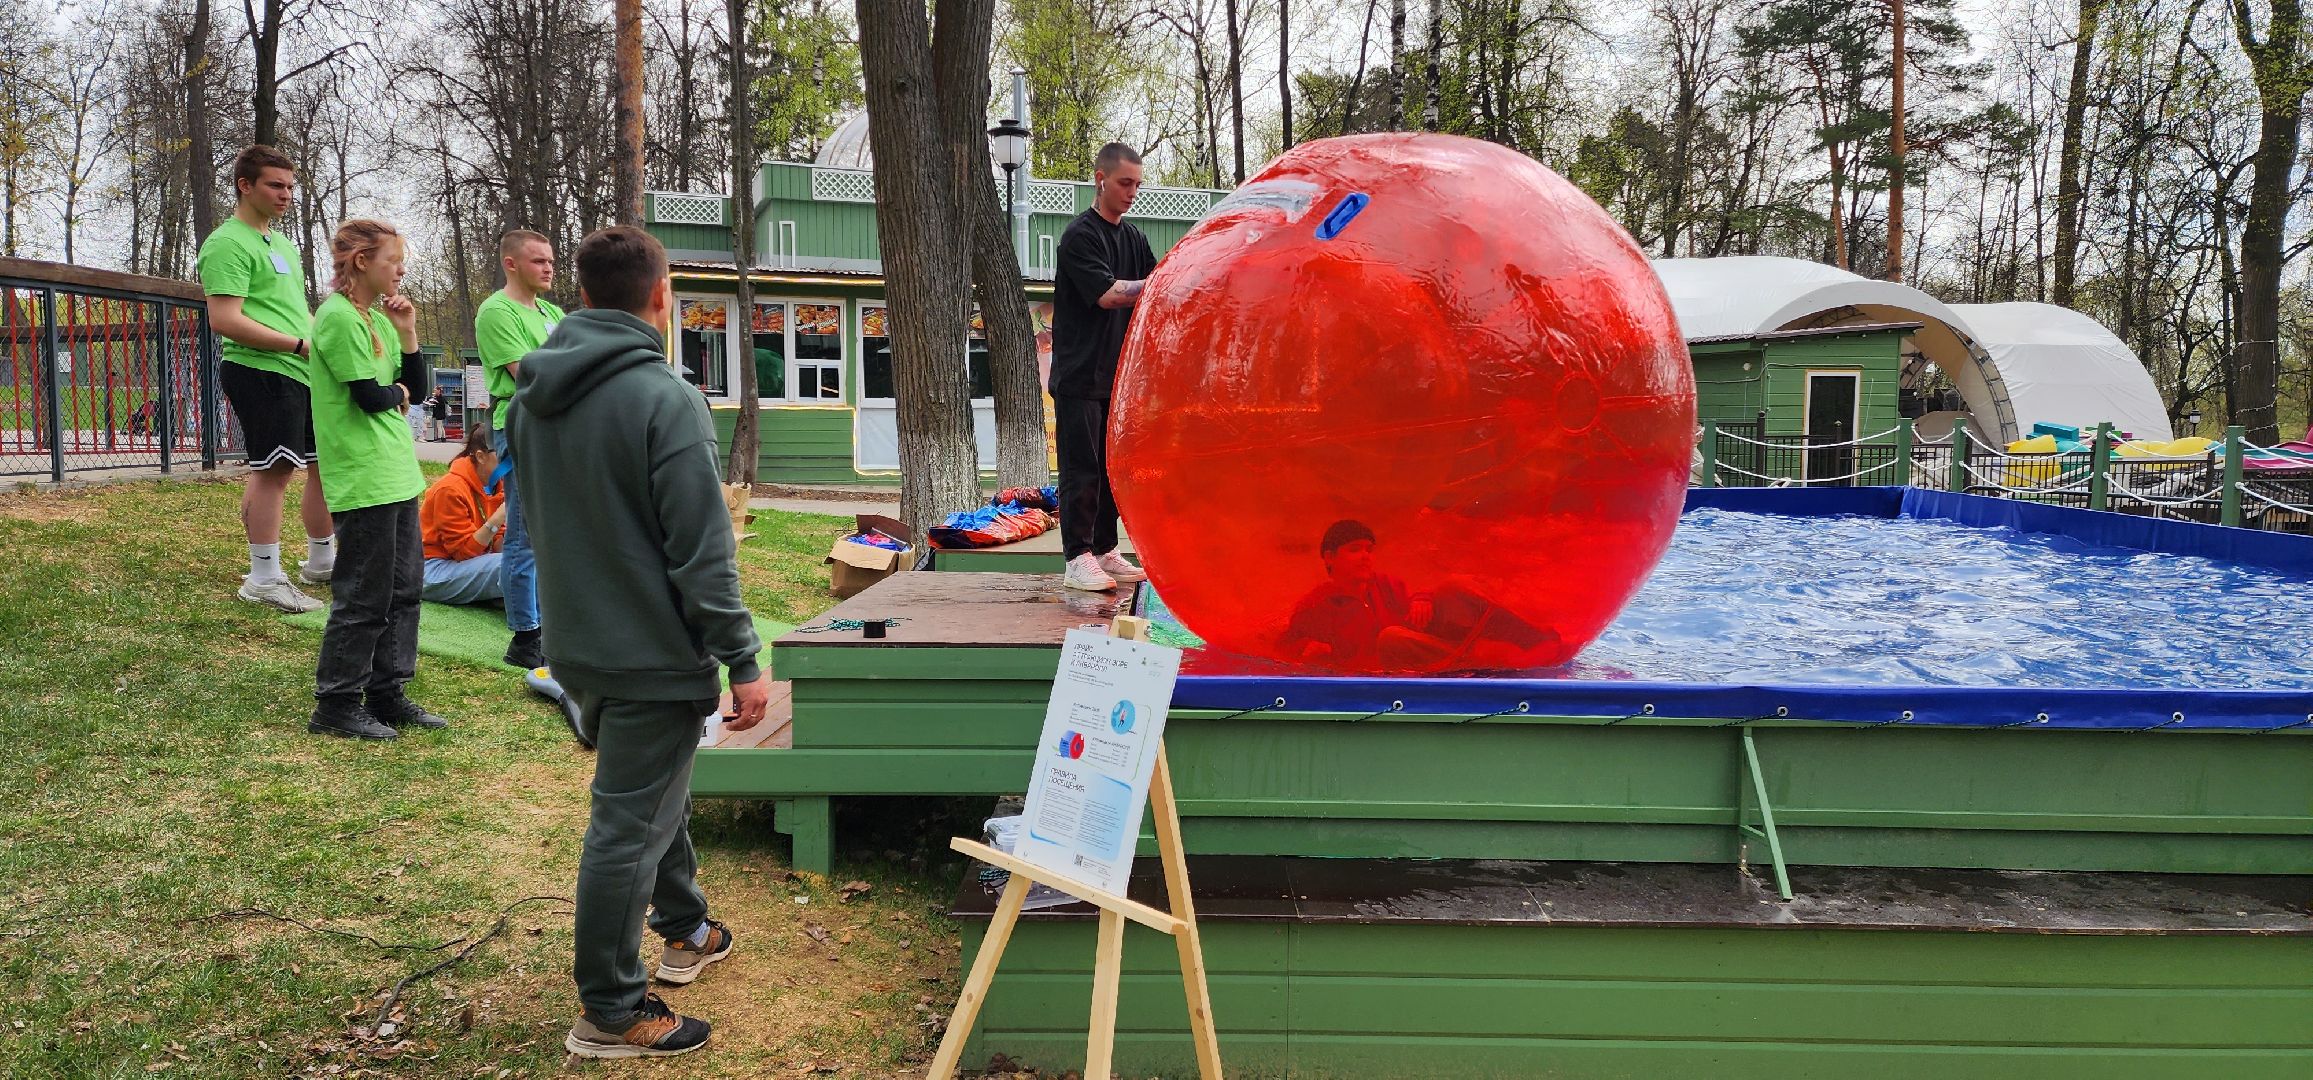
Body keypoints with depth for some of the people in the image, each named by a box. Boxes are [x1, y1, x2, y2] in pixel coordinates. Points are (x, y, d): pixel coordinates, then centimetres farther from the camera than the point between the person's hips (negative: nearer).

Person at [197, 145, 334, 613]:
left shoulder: (283, 243, 21)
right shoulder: (228, 244, -9)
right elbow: (225, 320, -18)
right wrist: (300, 344, -18)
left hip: (303, 370, 10)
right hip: (262, 369, -9)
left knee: (327, 462, 14)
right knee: (274, 468, -8)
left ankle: (322, 562, 27)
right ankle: (264, 578, -2)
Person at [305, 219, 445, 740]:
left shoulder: (377, 316, 14)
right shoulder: (339, 316, -13)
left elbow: (416, 385, 12)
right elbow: (370, 397, -19)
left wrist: (407, 331, 1)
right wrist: (397, 392, 2)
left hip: (396, 474, 9)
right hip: (363, 479, -9)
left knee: (403, 588, 13)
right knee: (364, 596, -3)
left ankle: (387, 695, 22)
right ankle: (336, 705, 8)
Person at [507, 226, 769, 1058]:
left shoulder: (532, 396, 5)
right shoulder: (664, 399, -21)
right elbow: (702, 550, -21)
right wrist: (742, 660, -15)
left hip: (576, 644, 9)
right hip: (651, 649, -8)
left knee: (654, 793, 26)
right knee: (628, 826, 1)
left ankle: (685, 930, 43)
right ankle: (610, 1013, 12)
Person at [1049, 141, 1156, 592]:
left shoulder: (1134, 237, 15)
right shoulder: (1080, 235, -9)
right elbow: (1108, 294, -19)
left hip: (1118, 374, 7)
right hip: (1080, 374, -7)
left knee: (1112, 467, 10)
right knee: (1081, 469, -5)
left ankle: (1104, 552, 17)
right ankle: (1077, 559, -1)